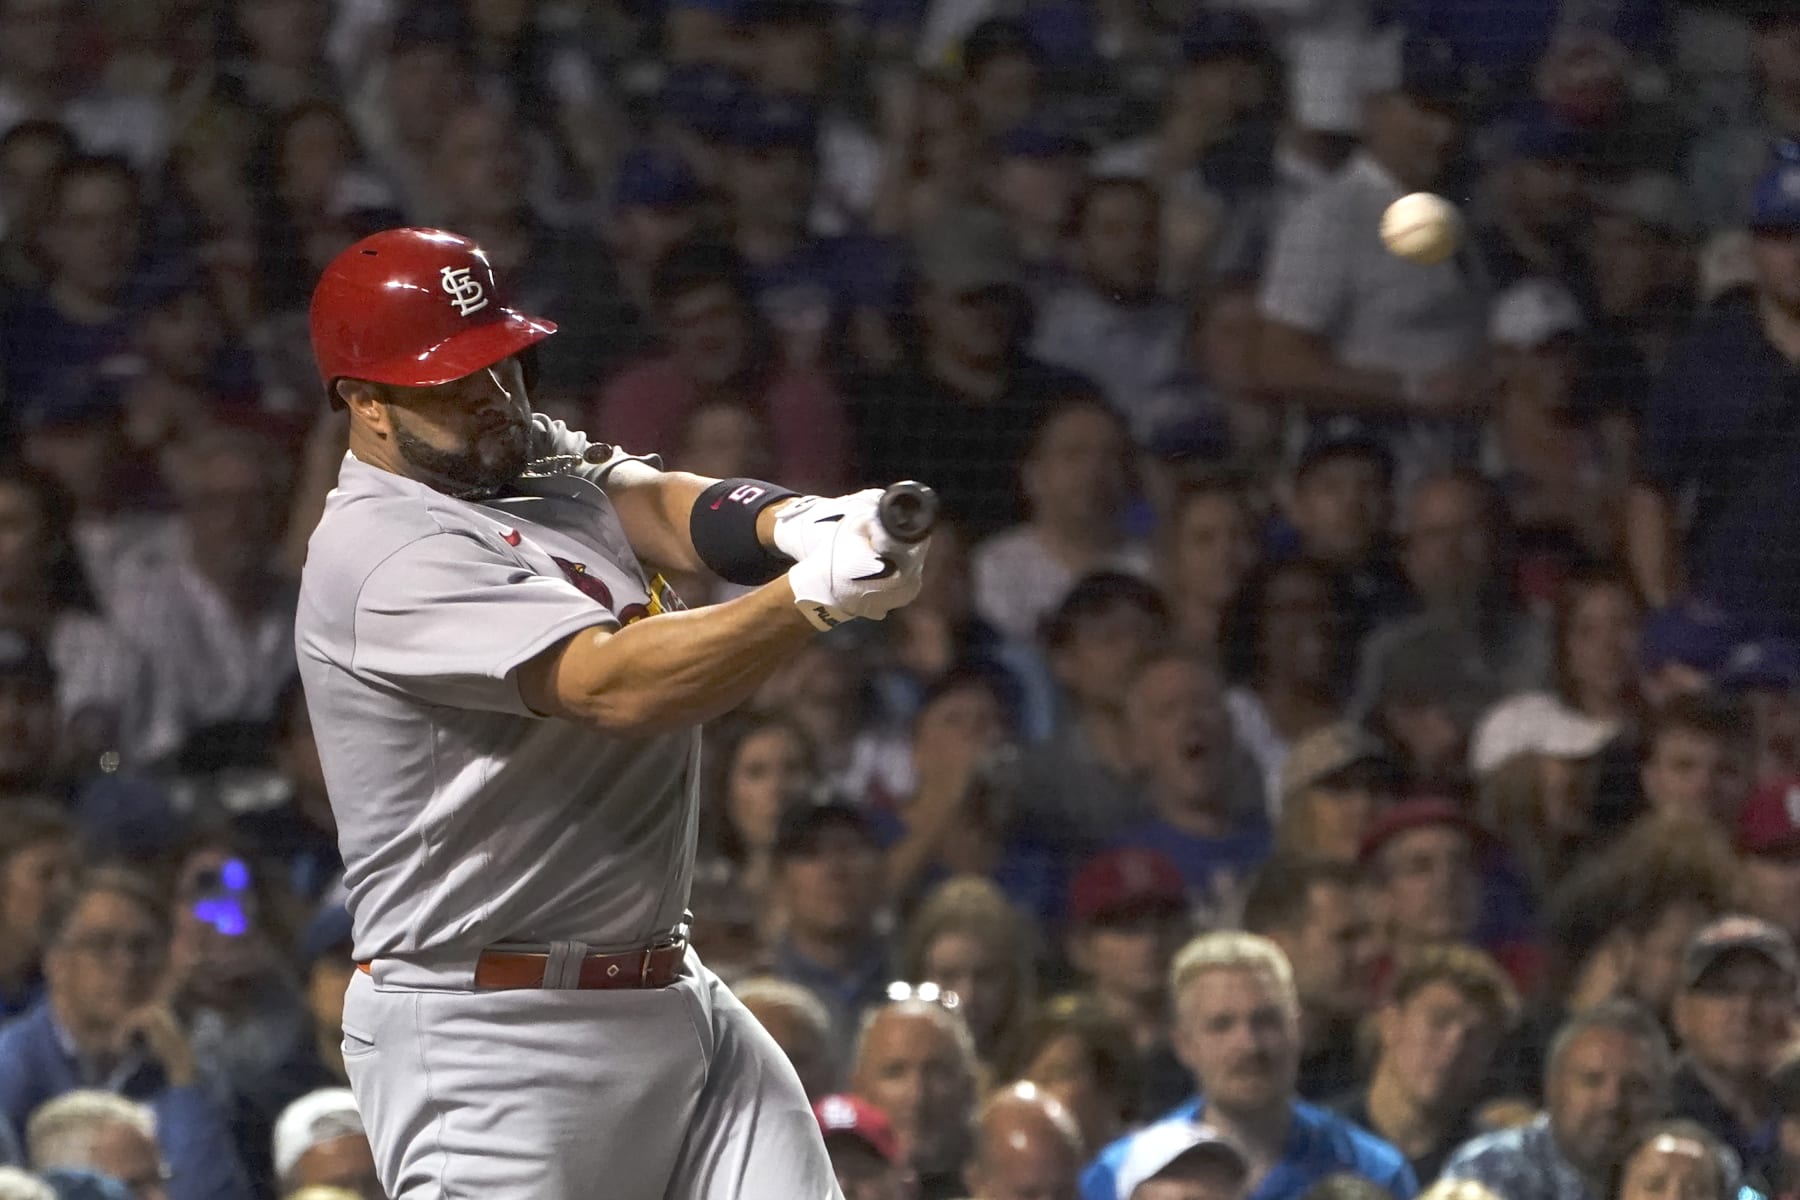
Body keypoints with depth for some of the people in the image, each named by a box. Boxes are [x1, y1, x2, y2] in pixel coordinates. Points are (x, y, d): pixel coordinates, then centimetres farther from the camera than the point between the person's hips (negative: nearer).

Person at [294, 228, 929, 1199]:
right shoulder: (388, 554, -16)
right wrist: (814, 593, -37)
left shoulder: (538, 460, 13)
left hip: (671, 999, 8)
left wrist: (790, 523, -28)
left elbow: (658, 506, -6)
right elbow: (611, 685, -26)